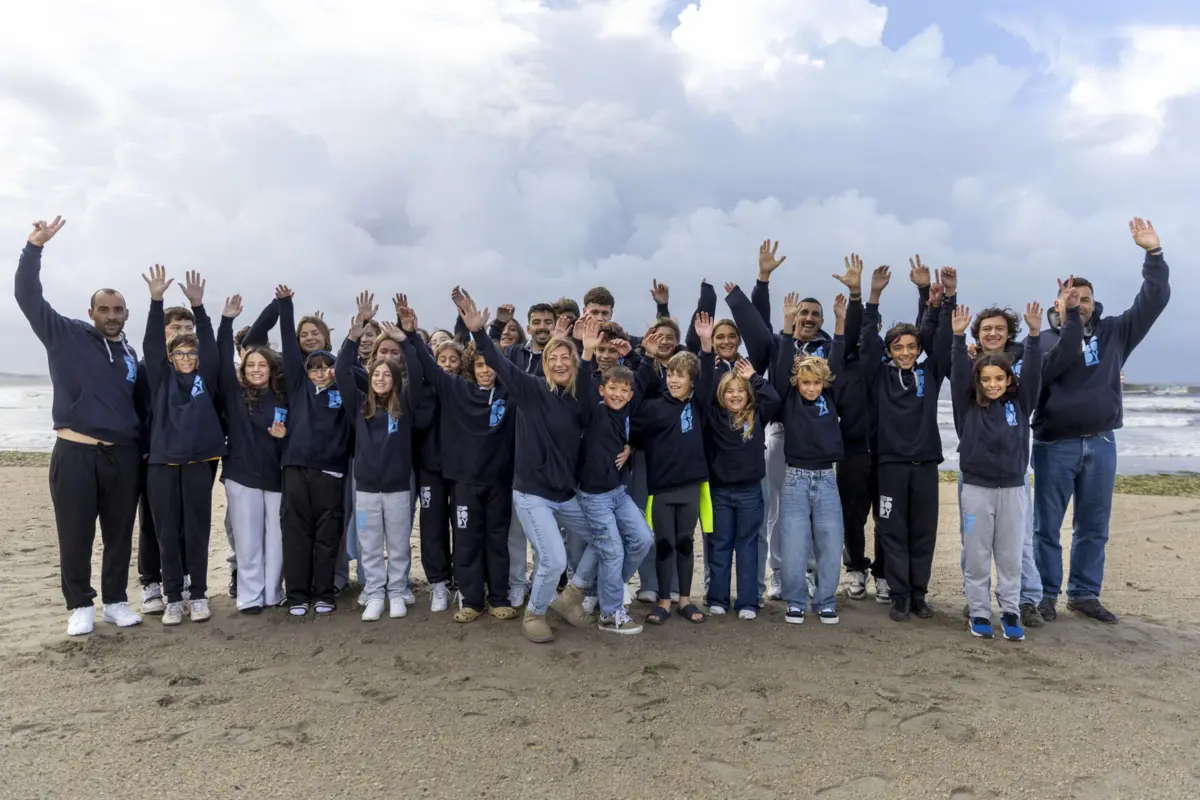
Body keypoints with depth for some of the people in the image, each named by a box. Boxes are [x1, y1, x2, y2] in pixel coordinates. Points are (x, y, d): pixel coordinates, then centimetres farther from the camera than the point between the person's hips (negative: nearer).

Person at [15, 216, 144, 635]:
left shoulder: (130, 355, 12)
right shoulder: (65, 336, 2)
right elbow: (28, 295, -7)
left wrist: (145, 444, 10)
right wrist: (35, 246, -16)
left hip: (123, 455, 3)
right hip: (75, 453, -3)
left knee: (119, 534, 9)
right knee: (75, 535, 3)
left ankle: (116, 601, 22)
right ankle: (81, 605, 17)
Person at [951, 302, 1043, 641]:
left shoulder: (1020, 404, 3)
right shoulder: (968, 406, -1)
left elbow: (1033, 373, -8)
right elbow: (959, 374, -12)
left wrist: (1034, 335, -19)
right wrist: (959, 337, -23)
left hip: (1013, 490, 1)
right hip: (976, 490, -1)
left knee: (1011, 557, 9)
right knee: (976, 558, 6)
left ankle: (1010, 613, 20)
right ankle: (979, 613, 16)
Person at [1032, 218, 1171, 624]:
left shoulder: (1114, 332, 8)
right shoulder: (1045, 339, -1)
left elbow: (1154, 301, 1)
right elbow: (1050, 371, -21)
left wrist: (1153, 253, -8)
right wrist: (1070, 322, -25)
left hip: (1101, 444, 4)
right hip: (1055, 445, -3)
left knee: (1094, 528, 11)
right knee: (1046, 526, 3)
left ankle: (1084, 593, 23)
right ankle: (1045, 594, 13)